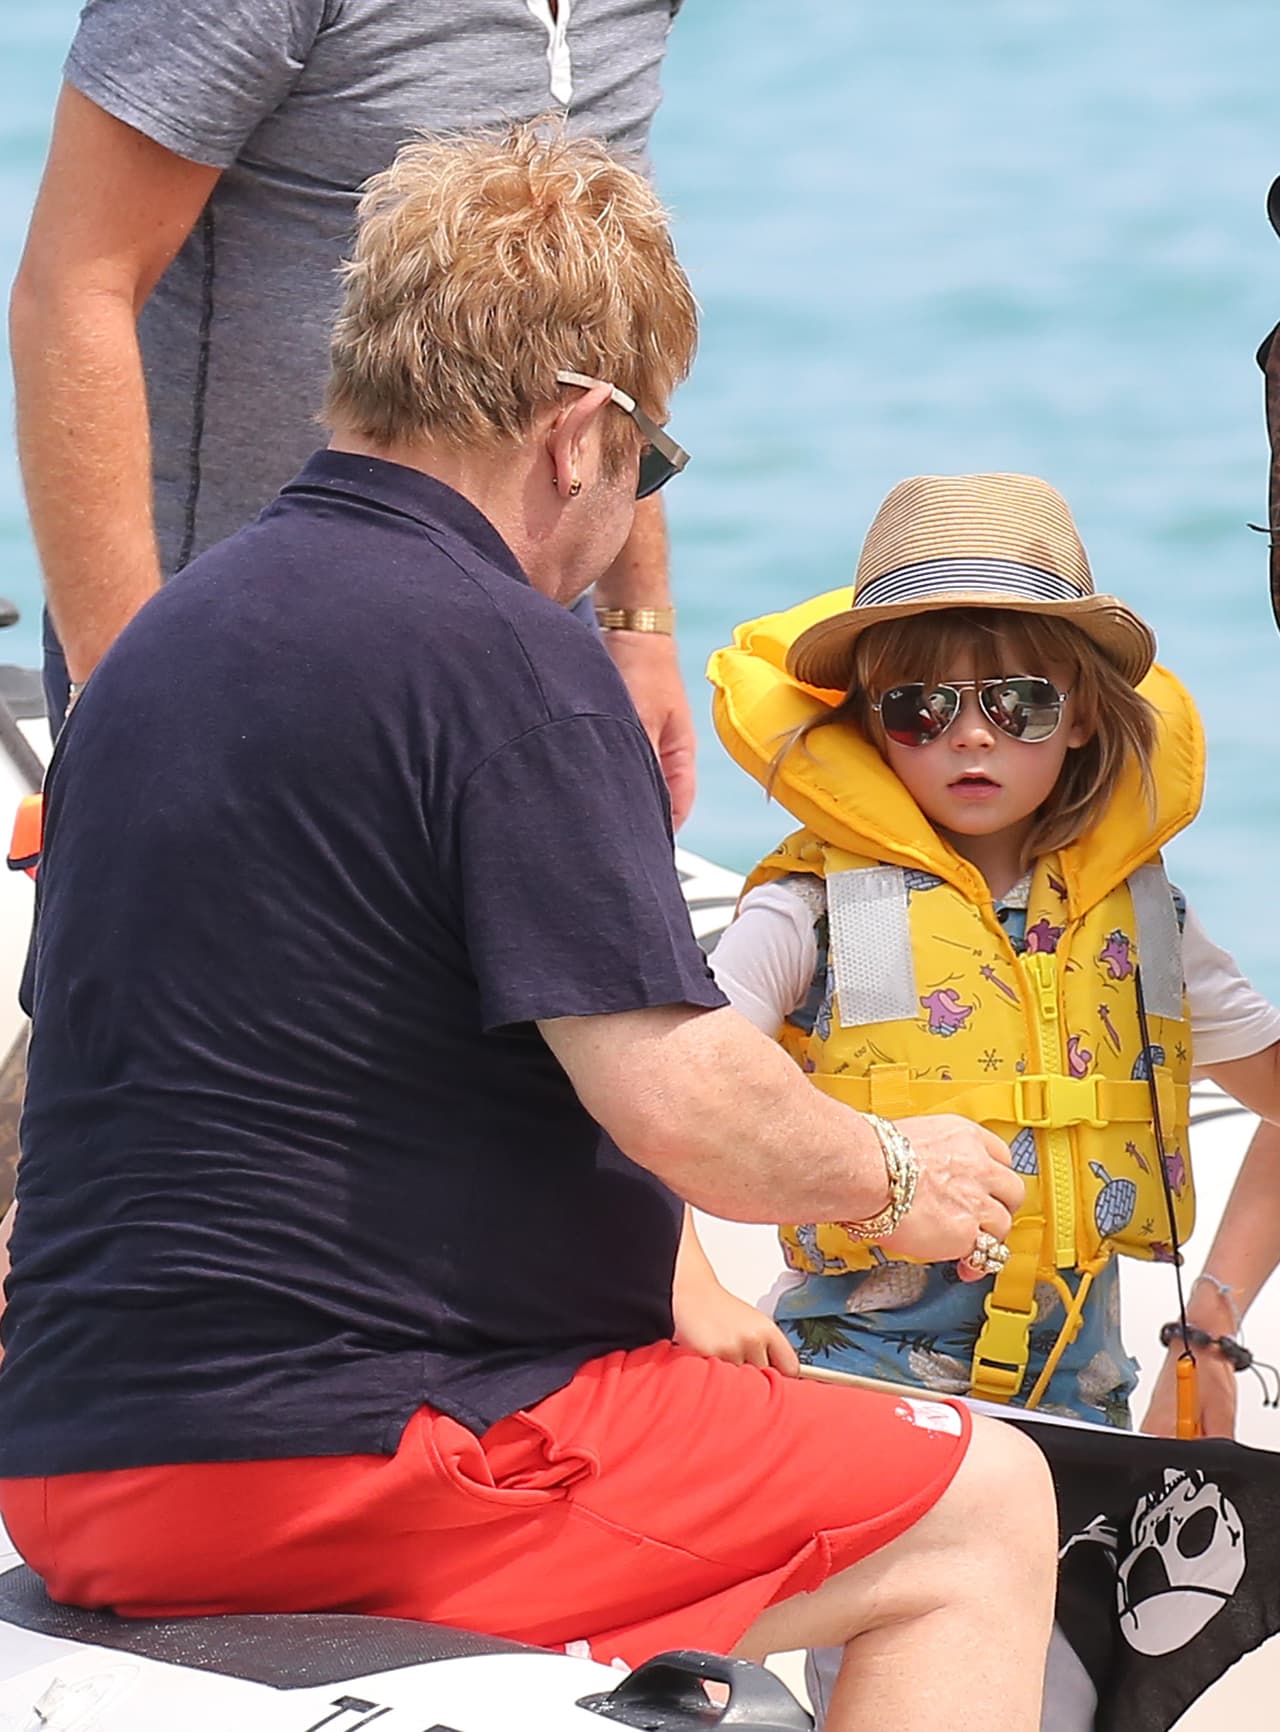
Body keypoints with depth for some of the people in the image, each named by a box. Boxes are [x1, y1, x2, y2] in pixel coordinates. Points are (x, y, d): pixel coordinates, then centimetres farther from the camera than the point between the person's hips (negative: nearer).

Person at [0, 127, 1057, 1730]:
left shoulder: (164, 636, 13)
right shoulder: (505, 655, -14)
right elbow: (674, 1097, -20)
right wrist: (889, 1178, 1)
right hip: (336, 1462, -9)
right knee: (983, 1511, 3)